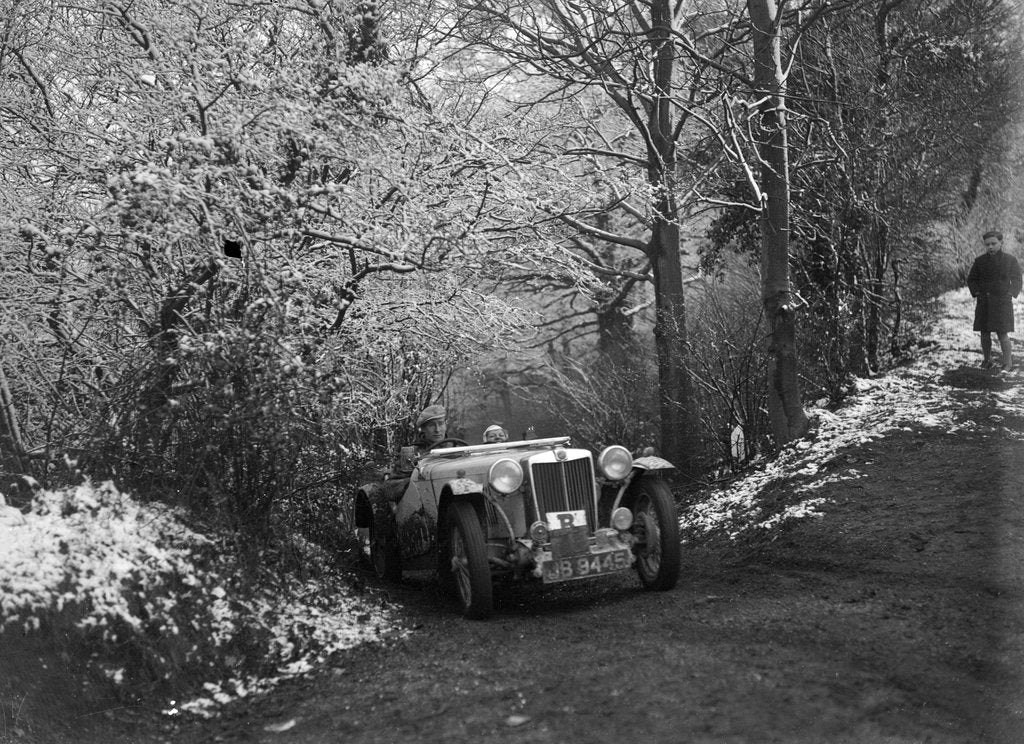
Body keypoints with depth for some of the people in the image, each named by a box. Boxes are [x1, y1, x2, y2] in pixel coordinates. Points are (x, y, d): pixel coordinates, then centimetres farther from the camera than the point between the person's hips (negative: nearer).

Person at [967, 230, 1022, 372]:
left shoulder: (1010, 260, 0)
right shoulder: (980, 261, 3)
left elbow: (1016, 280, 7)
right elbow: (971, 279, 13)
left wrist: (1010, 294, -5)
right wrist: (976, 292, 0)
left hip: (1002, 302, -3)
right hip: (984, 303, 3)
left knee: (1002, 334, -8)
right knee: (984, 333, 6)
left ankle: (1008, 364, -2)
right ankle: (987, 361, 18)